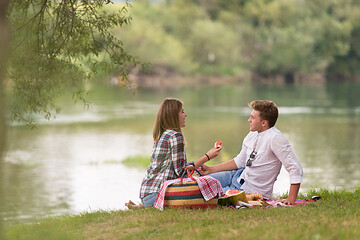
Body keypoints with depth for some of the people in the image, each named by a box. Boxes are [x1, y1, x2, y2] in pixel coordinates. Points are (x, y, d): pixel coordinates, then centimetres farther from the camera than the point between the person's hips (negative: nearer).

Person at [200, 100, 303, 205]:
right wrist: (210, 169, 10)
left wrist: (291, 200, -30)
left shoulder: (275, 138, -26)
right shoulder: (253, 134, 0)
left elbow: (296, 169, -26)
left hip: (251, 190, -8)